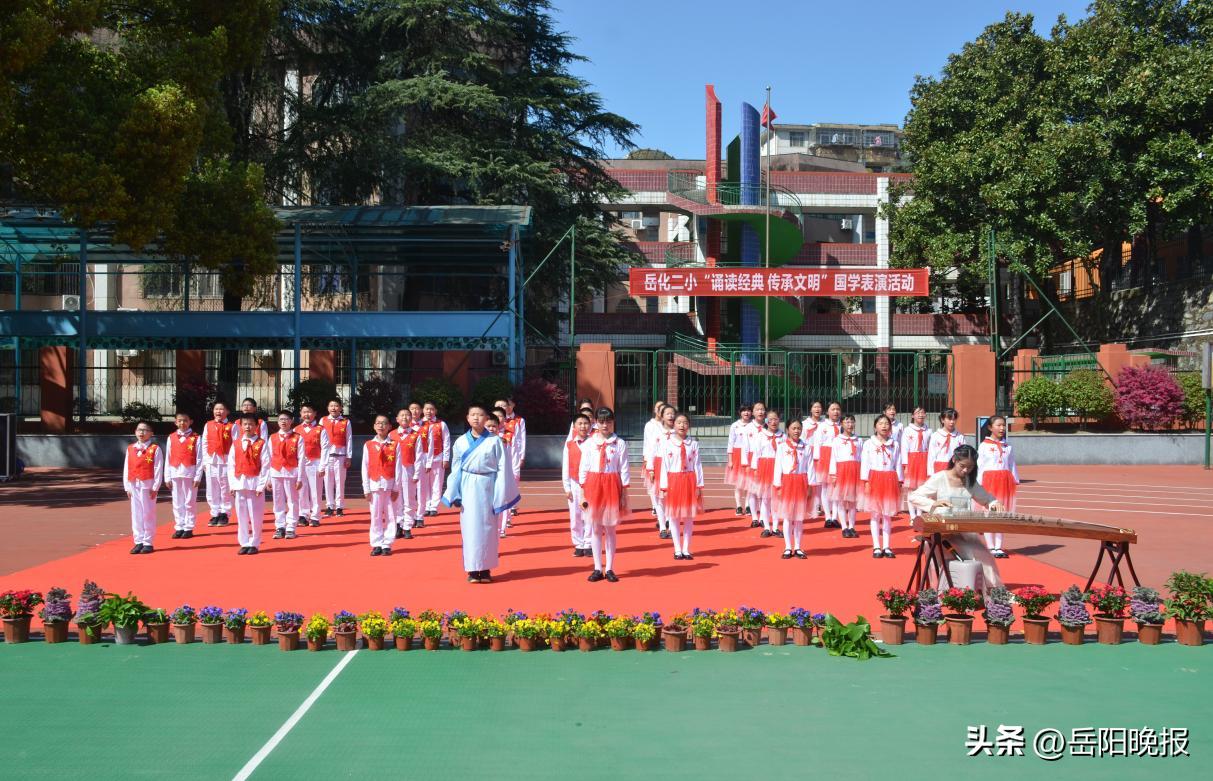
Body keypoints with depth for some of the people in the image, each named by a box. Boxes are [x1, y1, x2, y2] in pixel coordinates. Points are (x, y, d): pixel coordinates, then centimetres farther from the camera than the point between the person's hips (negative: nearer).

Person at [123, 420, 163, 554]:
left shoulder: (155, 449, -3)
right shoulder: (130, 449, 11)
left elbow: (158, 469, -6)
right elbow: (126, 469, 12)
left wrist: (155, 487, -11)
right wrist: (127, 487, 6)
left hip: (148, 486, -4)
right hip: (134, 486, 4)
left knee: (148, 514, -1)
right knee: (136, 514, 5)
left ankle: (148, 543, 5)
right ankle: (138, 542, 11)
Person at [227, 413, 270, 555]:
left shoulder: (261, 444, -2)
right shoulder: (236, 445, 9)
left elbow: (265, 466, -5)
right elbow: (231, 466, 8)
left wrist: (261, 486, -10)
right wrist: (232, 485, 0)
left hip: (255, 484, -3)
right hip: (239, 484, 3)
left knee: (255, 516, 0)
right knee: (241, 516, 6)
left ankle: (254, 544, 8)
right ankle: (244, 543, 13)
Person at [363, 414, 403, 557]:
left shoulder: (395, 445, 3)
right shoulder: (368, 445, 5)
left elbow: (397, 468, 1)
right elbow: (365, 468, 4)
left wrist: (396, 488, -4)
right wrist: (366, 489, 0)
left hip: (390, 485, 0)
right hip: (374, 485, 1)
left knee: (390, 516, 2)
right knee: (375, 516, 3)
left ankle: (387, 545, 8)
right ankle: (377, 544, 9)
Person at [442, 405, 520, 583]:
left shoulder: (494, 441, -2)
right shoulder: (460, 442, 5)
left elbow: (502, 468, -2)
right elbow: (455, 469, 10)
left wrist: (501, 494, -6)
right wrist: (454, 494, 4)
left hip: (487, 486, -2)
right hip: (468, 487, 2)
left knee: (487, 527, 2)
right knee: (470, 527, 2)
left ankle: (486, 568, 11)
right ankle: (473, 569, 8)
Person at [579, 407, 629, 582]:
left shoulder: (620, 444, -1)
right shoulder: (588, 443, 2)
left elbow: (624, 470, -1)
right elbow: (583, 469, 4)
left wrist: (624, 495, -3)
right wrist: (583, 493, 0)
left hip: (612, 486, -1)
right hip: (593, 486, 1)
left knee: (610, 529, 5)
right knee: (595, 529, 6)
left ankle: (609, 569, 11)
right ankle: (598, 569, 12)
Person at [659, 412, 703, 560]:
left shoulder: (694, 444, 0)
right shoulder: (667, 444, -4)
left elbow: (697, 466, 1)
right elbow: (664, 466, -3)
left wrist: (699, 485, -1)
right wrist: (663, 487, -6)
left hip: (689, 481, 1)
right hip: (673, 481, -1)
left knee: (689, 517, 6)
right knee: (674, 516, 3)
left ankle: (686, 549, 14)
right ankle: (678, 550, 13)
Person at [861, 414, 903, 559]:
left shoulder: (894, 444, 7)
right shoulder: (869, 443, 0)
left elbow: (898, 465, 6)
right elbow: (865, 464, -4)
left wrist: (899, 482, 3)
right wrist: (866, 482, -10)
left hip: (890, 480, 2)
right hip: (874, 479, -2)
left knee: (888, 515, 6)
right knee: (875, 515, 2)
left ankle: (886, 547, 12)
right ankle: (876, 547, 6)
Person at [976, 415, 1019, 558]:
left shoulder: (1008, 446, 10)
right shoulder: (984, 445, -1)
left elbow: (1012, 465, 11)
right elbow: (979, 466, -3)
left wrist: (1015, 481, 4)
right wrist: (979, 484, -8)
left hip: (1005, 482, 4)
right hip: (989, 481, -4)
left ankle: (998, 547, 11)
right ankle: (990, 547, 4)